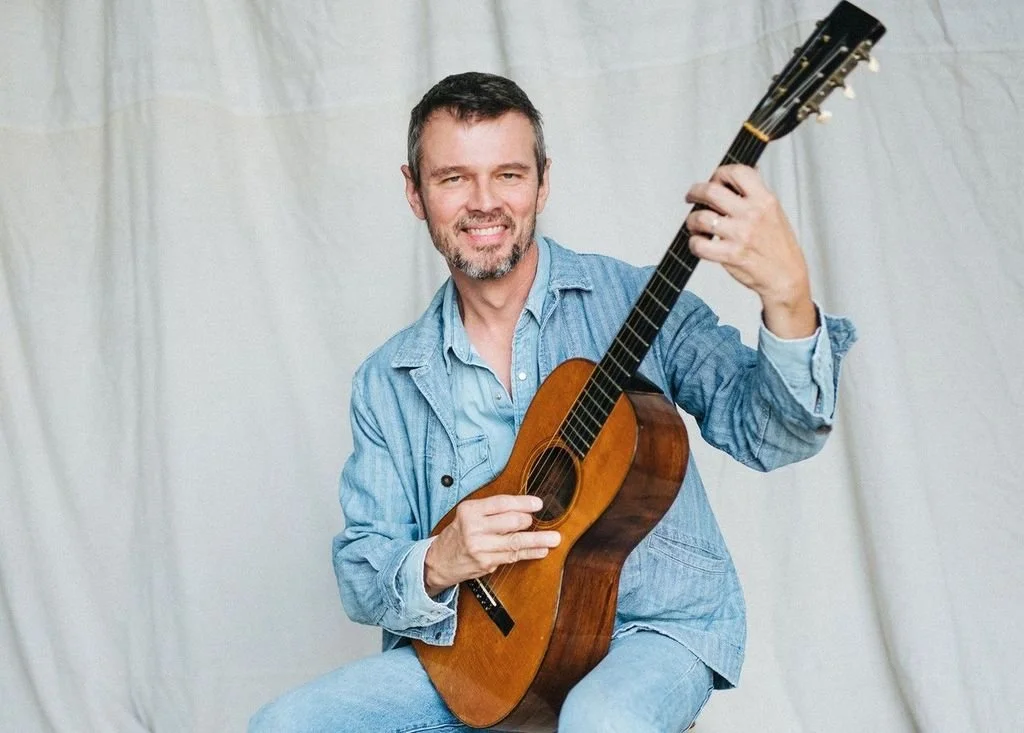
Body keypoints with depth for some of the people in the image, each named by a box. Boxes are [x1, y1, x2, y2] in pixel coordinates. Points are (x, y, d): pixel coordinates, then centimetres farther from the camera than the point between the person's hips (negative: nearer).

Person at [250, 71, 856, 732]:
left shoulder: (629, 302, -4)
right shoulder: (389, 382, 5)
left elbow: (769, 435, -15)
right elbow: (361, 574, 4)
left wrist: (788, 298, -35)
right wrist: (438, 564, -20)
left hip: (651, 625, -3)